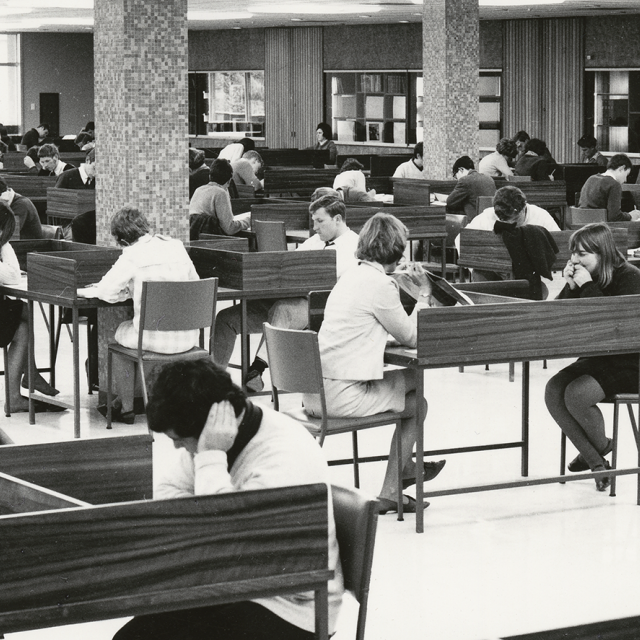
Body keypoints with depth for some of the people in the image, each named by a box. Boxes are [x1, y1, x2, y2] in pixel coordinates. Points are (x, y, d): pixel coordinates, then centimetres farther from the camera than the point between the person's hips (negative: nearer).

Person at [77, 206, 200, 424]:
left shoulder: (133, 255, -10)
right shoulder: (177, 247, 6)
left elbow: (107, 292, -12)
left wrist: (86, 291, 10)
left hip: (156, 339, -6)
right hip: (188, 338, 6)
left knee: (121, 333, 26)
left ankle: (126, 407, 29)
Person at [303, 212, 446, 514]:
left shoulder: (352, 275, 14)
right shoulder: (380, 284, -14)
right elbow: (412, 337, -4)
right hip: (339, 396, -9)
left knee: (413, 380, 21)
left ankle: (405, 466, 36)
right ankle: (388, 493, 15)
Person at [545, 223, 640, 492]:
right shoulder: (582, 277, 7)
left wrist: (587, 287, -25)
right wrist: (571, 286, -12)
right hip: (596, 358, 8)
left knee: (577, 394, -28)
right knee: (553, 391, -16)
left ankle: (601, 448, 2)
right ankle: (595, 461, -8)